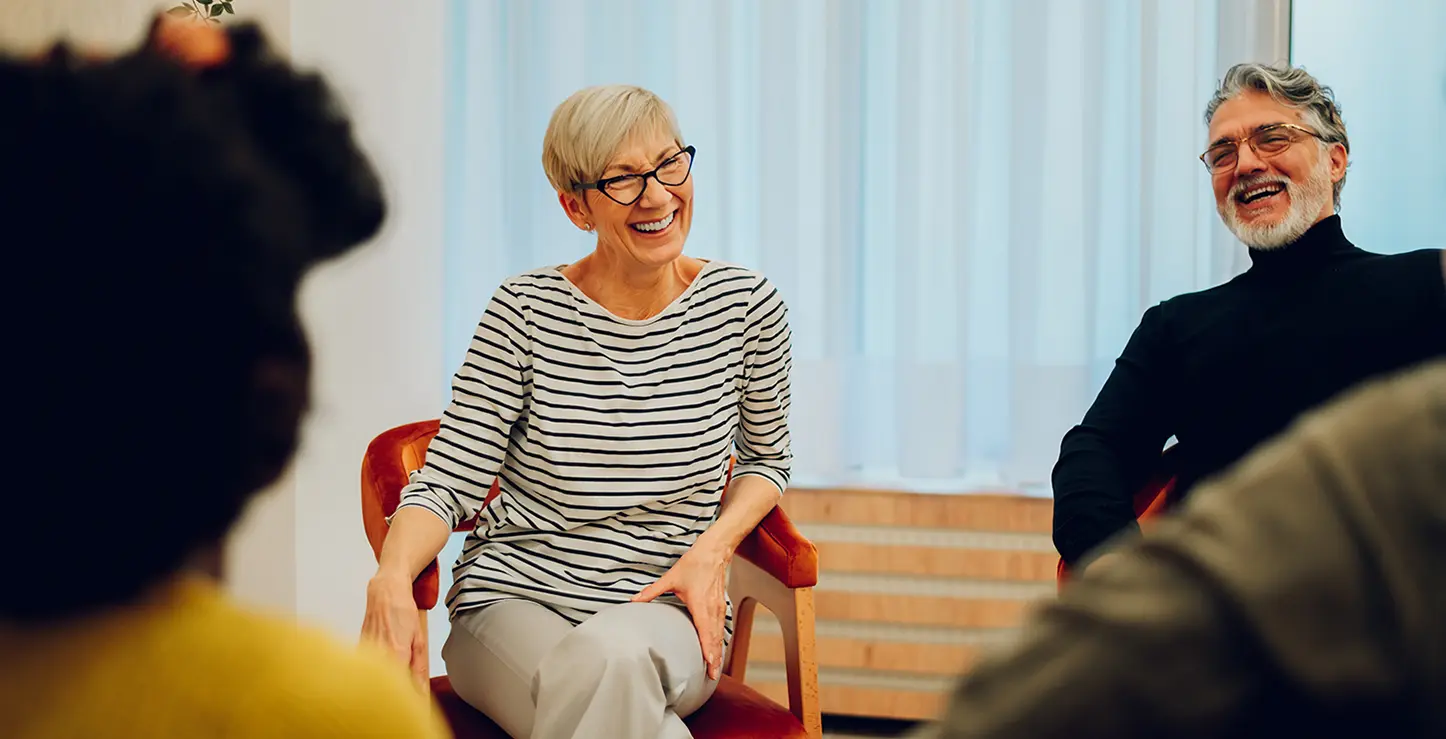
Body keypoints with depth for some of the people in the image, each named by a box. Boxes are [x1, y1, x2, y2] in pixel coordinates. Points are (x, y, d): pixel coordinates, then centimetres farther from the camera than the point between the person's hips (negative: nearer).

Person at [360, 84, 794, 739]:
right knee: (604, 679, -36)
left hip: (666, 613, 1)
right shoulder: (526, 311, -4)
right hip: (512, 600, -1)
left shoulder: (745, 305, 1)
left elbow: (765, 458, 18)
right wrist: (392, 579, -25)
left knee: (608, 655, -37)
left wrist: (713, 548, -2)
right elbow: (445, 482, -4)